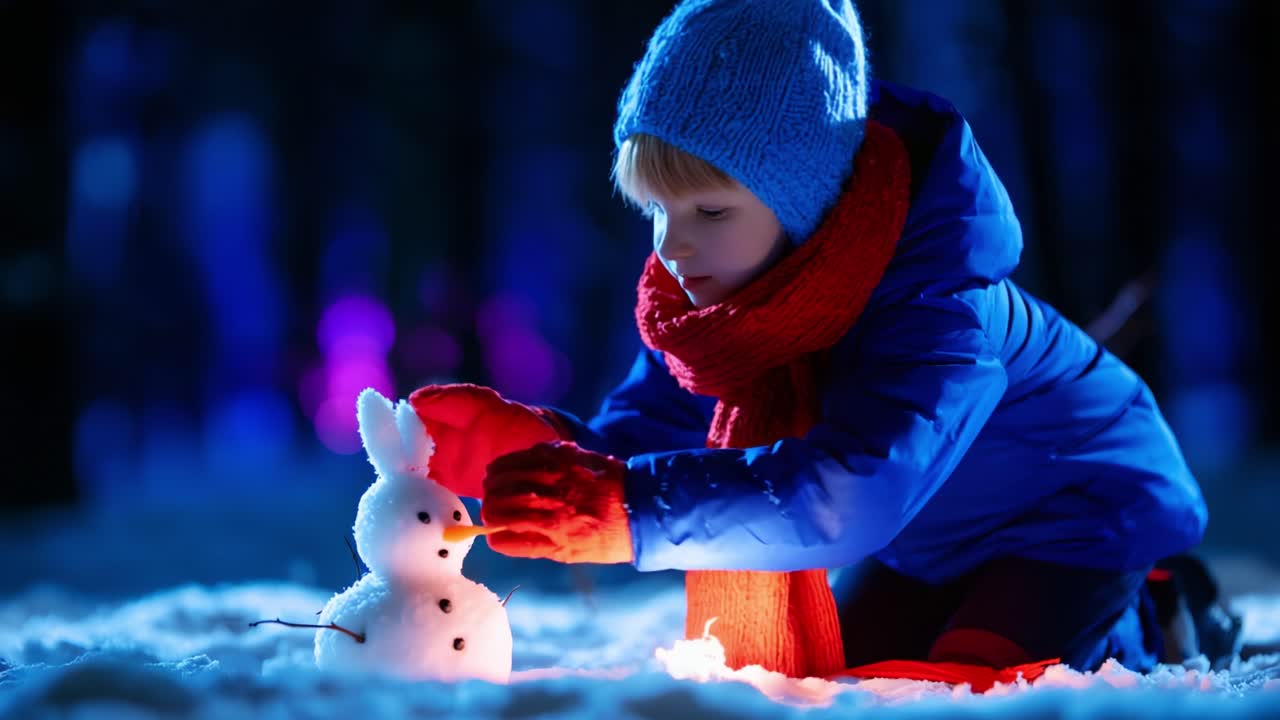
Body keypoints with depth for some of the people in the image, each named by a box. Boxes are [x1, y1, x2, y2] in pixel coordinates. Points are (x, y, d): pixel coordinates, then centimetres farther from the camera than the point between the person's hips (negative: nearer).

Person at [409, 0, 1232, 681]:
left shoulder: (941, 300, -40)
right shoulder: (710, 286, -16)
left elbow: (855, 489, -54)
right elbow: (639, 436, -16)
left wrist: (630, 509, -64)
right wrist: (530, 445, -40)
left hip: (1079, 505, -7)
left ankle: (1135, 627, 8)